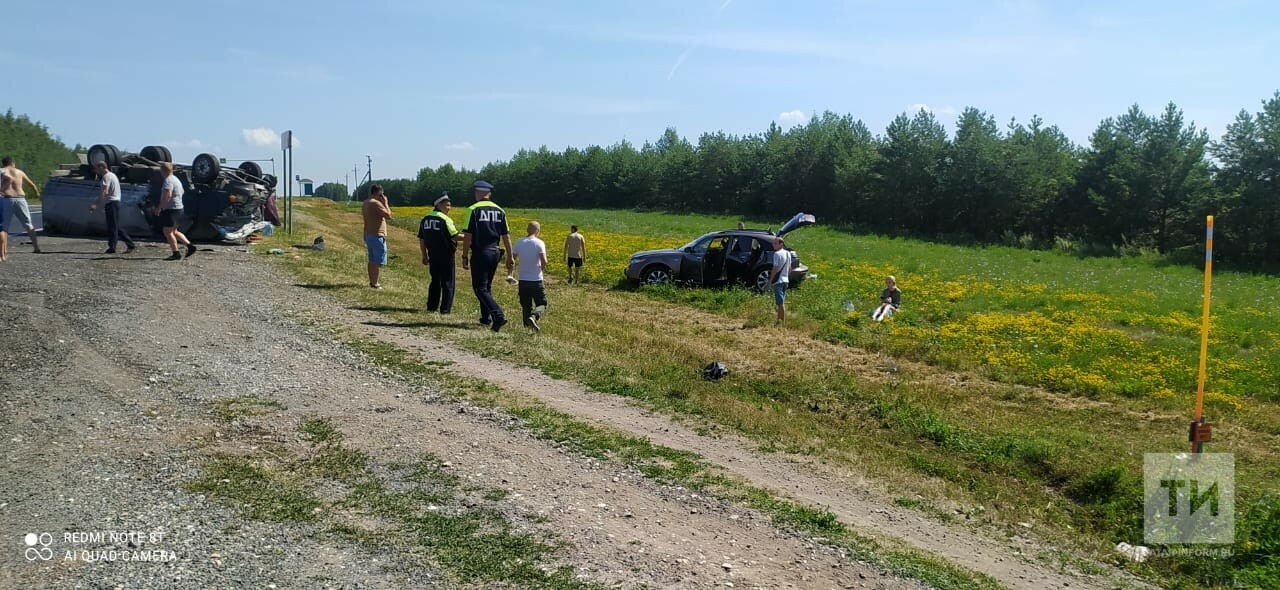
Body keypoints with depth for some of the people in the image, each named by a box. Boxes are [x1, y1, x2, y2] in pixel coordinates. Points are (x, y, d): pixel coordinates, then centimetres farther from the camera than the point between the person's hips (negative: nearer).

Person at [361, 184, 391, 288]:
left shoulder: (365, 203, 10)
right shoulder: (376, 203, -19)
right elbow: (388, 216, -20)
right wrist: (385, 203, -9)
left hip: (368, 235, 10)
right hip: (377, 235, -10)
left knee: (372, 260, 16)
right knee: (379, 262, -5)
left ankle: (371, 281, 21)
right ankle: (375, 283, -4)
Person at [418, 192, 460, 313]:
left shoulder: (425, 219, 8)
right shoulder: (445, 219, -13)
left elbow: (421, 240, 11)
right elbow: (455, 236, -15)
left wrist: (424, 256, 18)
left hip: (432, 255, 6)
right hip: (446, 255, -6)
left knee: (435, 281, 18)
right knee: (447, 283, 2)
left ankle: (431, 307, 18)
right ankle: (445, 309, 1)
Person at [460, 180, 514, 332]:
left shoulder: (473, 209, -8)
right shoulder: (499, 211, 7)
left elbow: (467, 236, -11)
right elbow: (506, 236, 7)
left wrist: (465, 257, -5)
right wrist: (510, 257, 11)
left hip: (480, 253, -6)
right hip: (495, 253, 6)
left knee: (480, 288, -3)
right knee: (487, 286, 20)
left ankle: (498, 315, -20)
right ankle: (486, 318, 24)